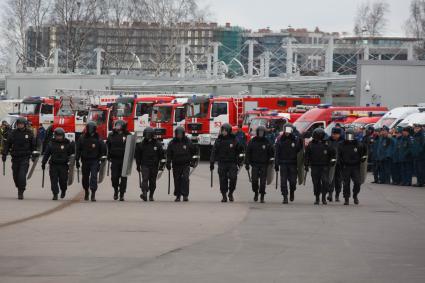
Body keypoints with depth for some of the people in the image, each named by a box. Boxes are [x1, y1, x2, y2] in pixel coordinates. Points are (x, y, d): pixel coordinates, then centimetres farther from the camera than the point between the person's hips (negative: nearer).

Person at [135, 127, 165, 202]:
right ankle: (144, 194, -29)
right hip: (145, 165, -1)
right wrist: (138, 166, 13)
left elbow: (162, 155, 4)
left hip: (154, 166, 1)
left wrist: (162, 164, -3)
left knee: (153, 181, 7)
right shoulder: (141, 144, 4)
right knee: (145, 179, -17)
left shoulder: (157, 144, 2)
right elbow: (138, 156, 12)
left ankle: (151, 196, 18)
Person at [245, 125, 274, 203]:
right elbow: (248, 153, 4)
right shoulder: (252, 142, 4)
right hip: (255, 164, 0)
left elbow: (271, 154, 6)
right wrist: (247, 163, -3)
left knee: (263, 181, -3)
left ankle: (262, 196, 5)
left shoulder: (267, 142, 6)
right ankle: (256, 192, 16)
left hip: (264, 165, 0)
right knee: (254, 180, -9)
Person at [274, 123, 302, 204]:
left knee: (292, 181, -1)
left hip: (293, 164, -1)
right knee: (283, 181, -4)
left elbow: (300, 150, 4)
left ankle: (292, 192, 29)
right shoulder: (280, 140, 3)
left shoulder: (296, 139, -1)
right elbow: (277, 153, 5)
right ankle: (285, 197, 2)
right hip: (283, 163, 1)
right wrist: (276, 165, 1)